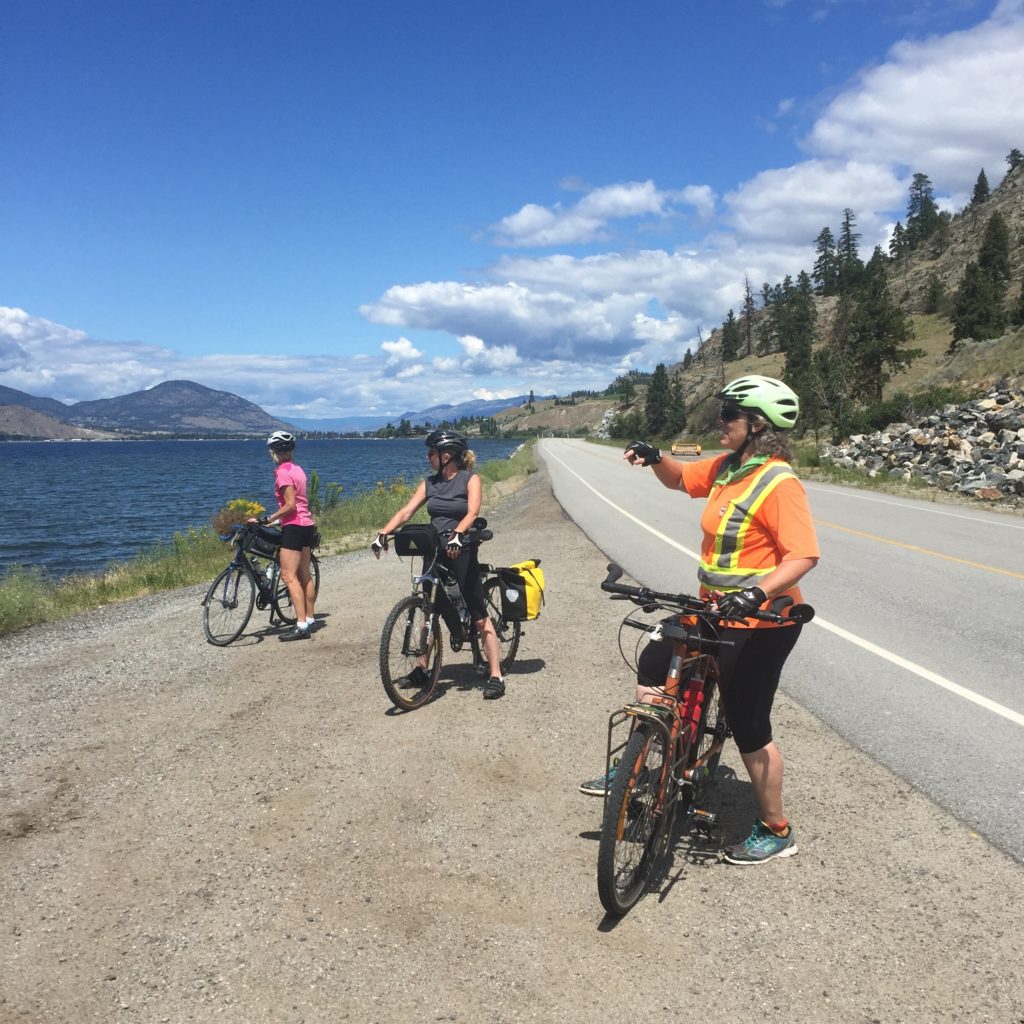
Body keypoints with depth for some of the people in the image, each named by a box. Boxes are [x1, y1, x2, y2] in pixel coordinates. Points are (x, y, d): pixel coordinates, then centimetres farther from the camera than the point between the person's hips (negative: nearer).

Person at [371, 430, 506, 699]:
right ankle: (422, 668, 27)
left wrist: (457, 534, -37)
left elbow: (472, 512, -19)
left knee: (479, 616, -4)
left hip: (461, 552, -5)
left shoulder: (470, 479, -5)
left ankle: (496, 676, -2)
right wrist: (383, 532, -13)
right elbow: (406, 511, 1)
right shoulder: (429, 483, 9)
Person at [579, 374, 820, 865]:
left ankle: (776, 830, 22)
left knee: (748, 727, 1)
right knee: (653, 664, 14)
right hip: (715, 609, 9)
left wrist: (759, 592, -40)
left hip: (760, 621, -9)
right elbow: (680, 479, 20)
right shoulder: (725, 468, 4)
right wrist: (655, 458, -1)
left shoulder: (778, 483, -21)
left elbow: (804, 554, -26)